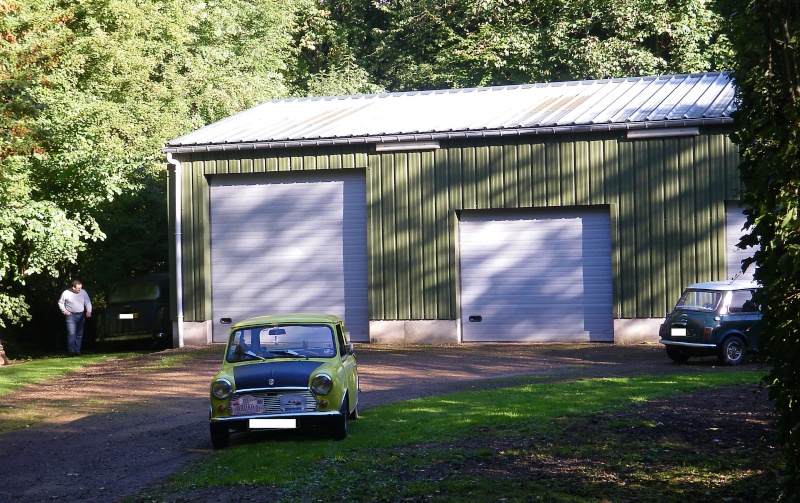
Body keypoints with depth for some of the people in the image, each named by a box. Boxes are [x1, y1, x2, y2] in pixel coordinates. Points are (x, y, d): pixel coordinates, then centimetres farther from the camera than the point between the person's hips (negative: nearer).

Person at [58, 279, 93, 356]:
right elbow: (60, 302, 7)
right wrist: (65, 311, -3)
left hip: (81, 316, 4)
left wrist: (88, 311, -12)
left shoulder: (83, 292, 1)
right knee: (71, 333, -15)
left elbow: (88, 302, 4)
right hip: (71, 315, -3)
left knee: (79, 334, 6)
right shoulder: (66, 293, -5)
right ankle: (71, 350, -18)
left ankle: (77, 351, 13)